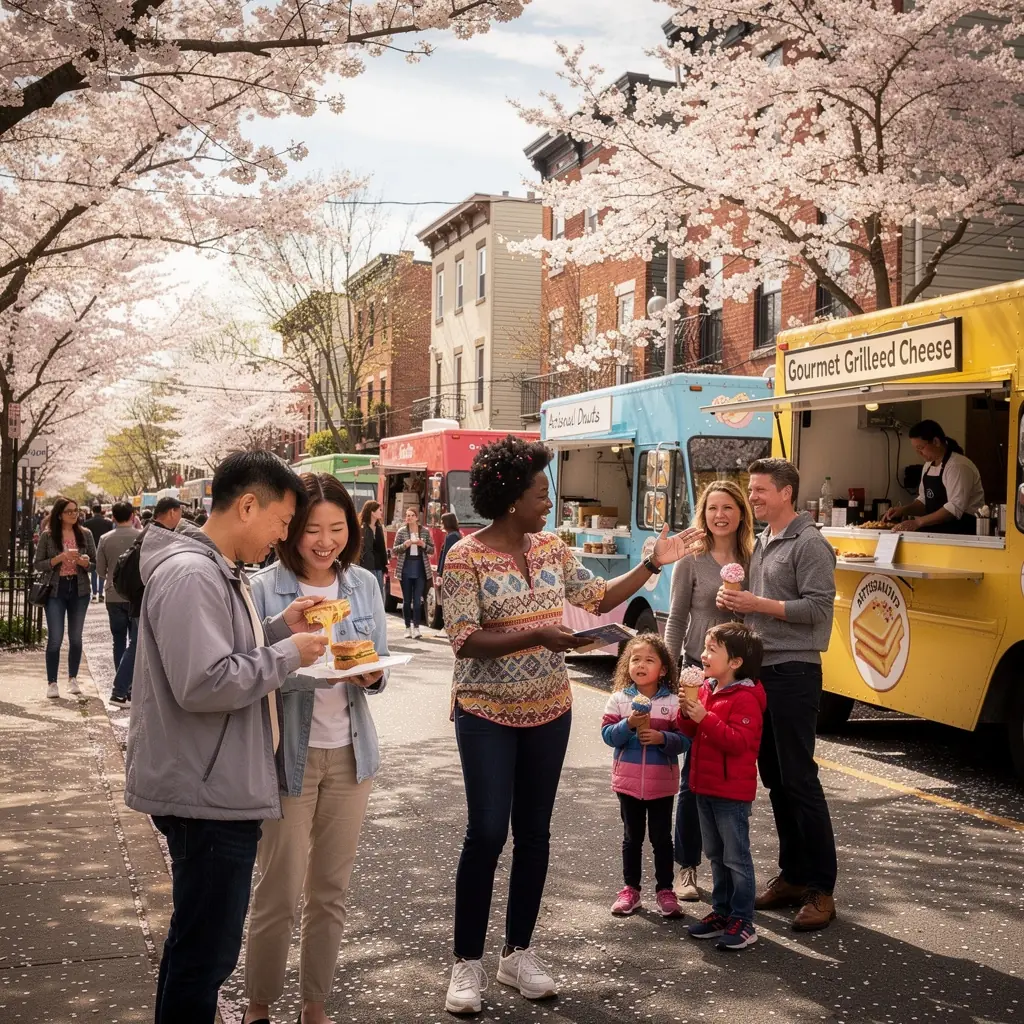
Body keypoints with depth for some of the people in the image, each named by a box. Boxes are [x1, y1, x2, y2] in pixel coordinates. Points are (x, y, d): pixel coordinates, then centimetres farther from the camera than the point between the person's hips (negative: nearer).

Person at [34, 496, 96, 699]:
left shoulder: (85, 534, 2)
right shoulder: (47, 536, -3)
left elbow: (96, 563, 6)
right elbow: (38, 564, -4)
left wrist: (85, 563, -16)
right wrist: (60, 557, -17)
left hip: (79, 590, 2)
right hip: (56, 590, -2)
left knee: (76, 637, 10)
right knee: (55, 638, -3)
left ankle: (73, 679, 22)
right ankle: (52, 683, 5)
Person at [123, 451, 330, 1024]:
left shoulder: (220, 571, 13)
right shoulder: (190, 576, -20)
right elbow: (203, 684, -27)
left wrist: (282, 628, 6)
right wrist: (289, 654, -17)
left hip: (221, 789, 11)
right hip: (209, 797, -11)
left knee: (197, 939, 21)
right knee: (207, 952, -1)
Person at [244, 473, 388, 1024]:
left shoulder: (364, 584, 2)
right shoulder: (264, 588, -11)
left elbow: (382, 664, 8)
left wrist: (371, 674, -14)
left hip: (350, 751, 4)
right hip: (288, 751, -4)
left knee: (331, 891, 13)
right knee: (279, 893, 4)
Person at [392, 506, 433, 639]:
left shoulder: (425, 532, 4)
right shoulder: (401, 531, 3)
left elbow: (432, 550, 8)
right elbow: (394, 551, 3)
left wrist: (424, 545, -12)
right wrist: (404, 545, -15)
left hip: (421, 569, 0)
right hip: (406, 569, 0)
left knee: (418, 600, -4)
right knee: (407, 600, 5)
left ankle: (416, 627, -5)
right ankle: (408, 628, 11)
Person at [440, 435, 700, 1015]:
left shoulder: (551, 549, 4)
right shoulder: (466, 557, -13)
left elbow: (600, 598, 12)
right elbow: (465, 641, -19)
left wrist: (654, 564, 5)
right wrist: (538, 635, -27)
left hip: (548, 711, 6)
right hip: (487, 715, -5)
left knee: (534, 833, 11)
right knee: (487, 833, -5)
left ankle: (519, 952, 24)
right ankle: (468, 961, 10)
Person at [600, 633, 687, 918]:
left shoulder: (673, 702, -6)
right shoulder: (619, 699, -2)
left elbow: (684, 740, -7)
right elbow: (607, 734, -7)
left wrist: (662, 738, -23)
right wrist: (629, 724, -22)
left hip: (662, 782, -1)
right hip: (628, 780, 1)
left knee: (661, 837, 9)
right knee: (632, 836, 13)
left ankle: (665, 890, 21)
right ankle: (630, 889, 25)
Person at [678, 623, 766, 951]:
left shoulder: (745, 698, -18)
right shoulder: (706, 690, 9)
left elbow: (739, 741, -26)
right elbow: (693, 733, 14)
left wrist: (705, 717, -31)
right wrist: (686, 714, -7)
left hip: (732, 792, -9)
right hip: (705, 787, 9)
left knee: (736, 858, -1)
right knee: (716, 856, 17)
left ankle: (743, 922, 7)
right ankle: (721, 912, 27)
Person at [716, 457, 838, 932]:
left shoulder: (809, 544, -9)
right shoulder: (761, 543, 15)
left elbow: (818, 608, -17)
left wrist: (758, 604, -18)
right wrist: (735, 602, 1)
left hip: (793, 672, -8)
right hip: (760, 669, 8)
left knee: (798, 778, -6)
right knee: (774, 777, 12)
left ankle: (821, 889, 1)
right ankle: (792, 875, 21)